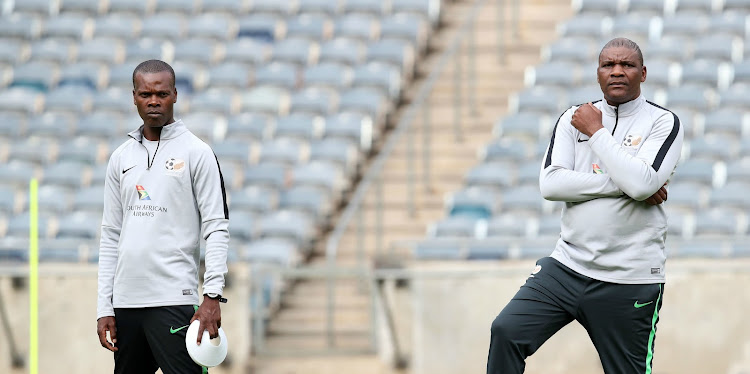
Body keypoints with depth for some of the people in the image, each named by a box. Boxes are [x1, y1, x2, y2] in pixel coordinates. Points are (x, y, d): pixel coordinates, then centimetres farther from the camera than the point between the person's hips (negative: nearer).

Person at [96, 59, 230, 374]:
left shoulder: (196, 153, 0)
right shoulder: (121, 158, 15)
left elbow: (217, 227, -5)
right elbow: (111, 237, 16)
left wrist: (212, 295, -16)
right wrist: (104, 308, 8)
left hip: (175, 301, -5)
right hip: (126, 302, 6)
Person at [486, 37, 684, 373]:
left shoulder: (663, 123, -2)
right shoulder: (574, 119, 9)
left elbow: (641, 183, -19)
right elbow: (550, 184, -6)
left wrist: (596, 132, -9)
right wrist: (622, 184, -13)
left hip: (628, 281, -3)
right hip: (567, 266, 3)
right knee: (507, 332, -13)